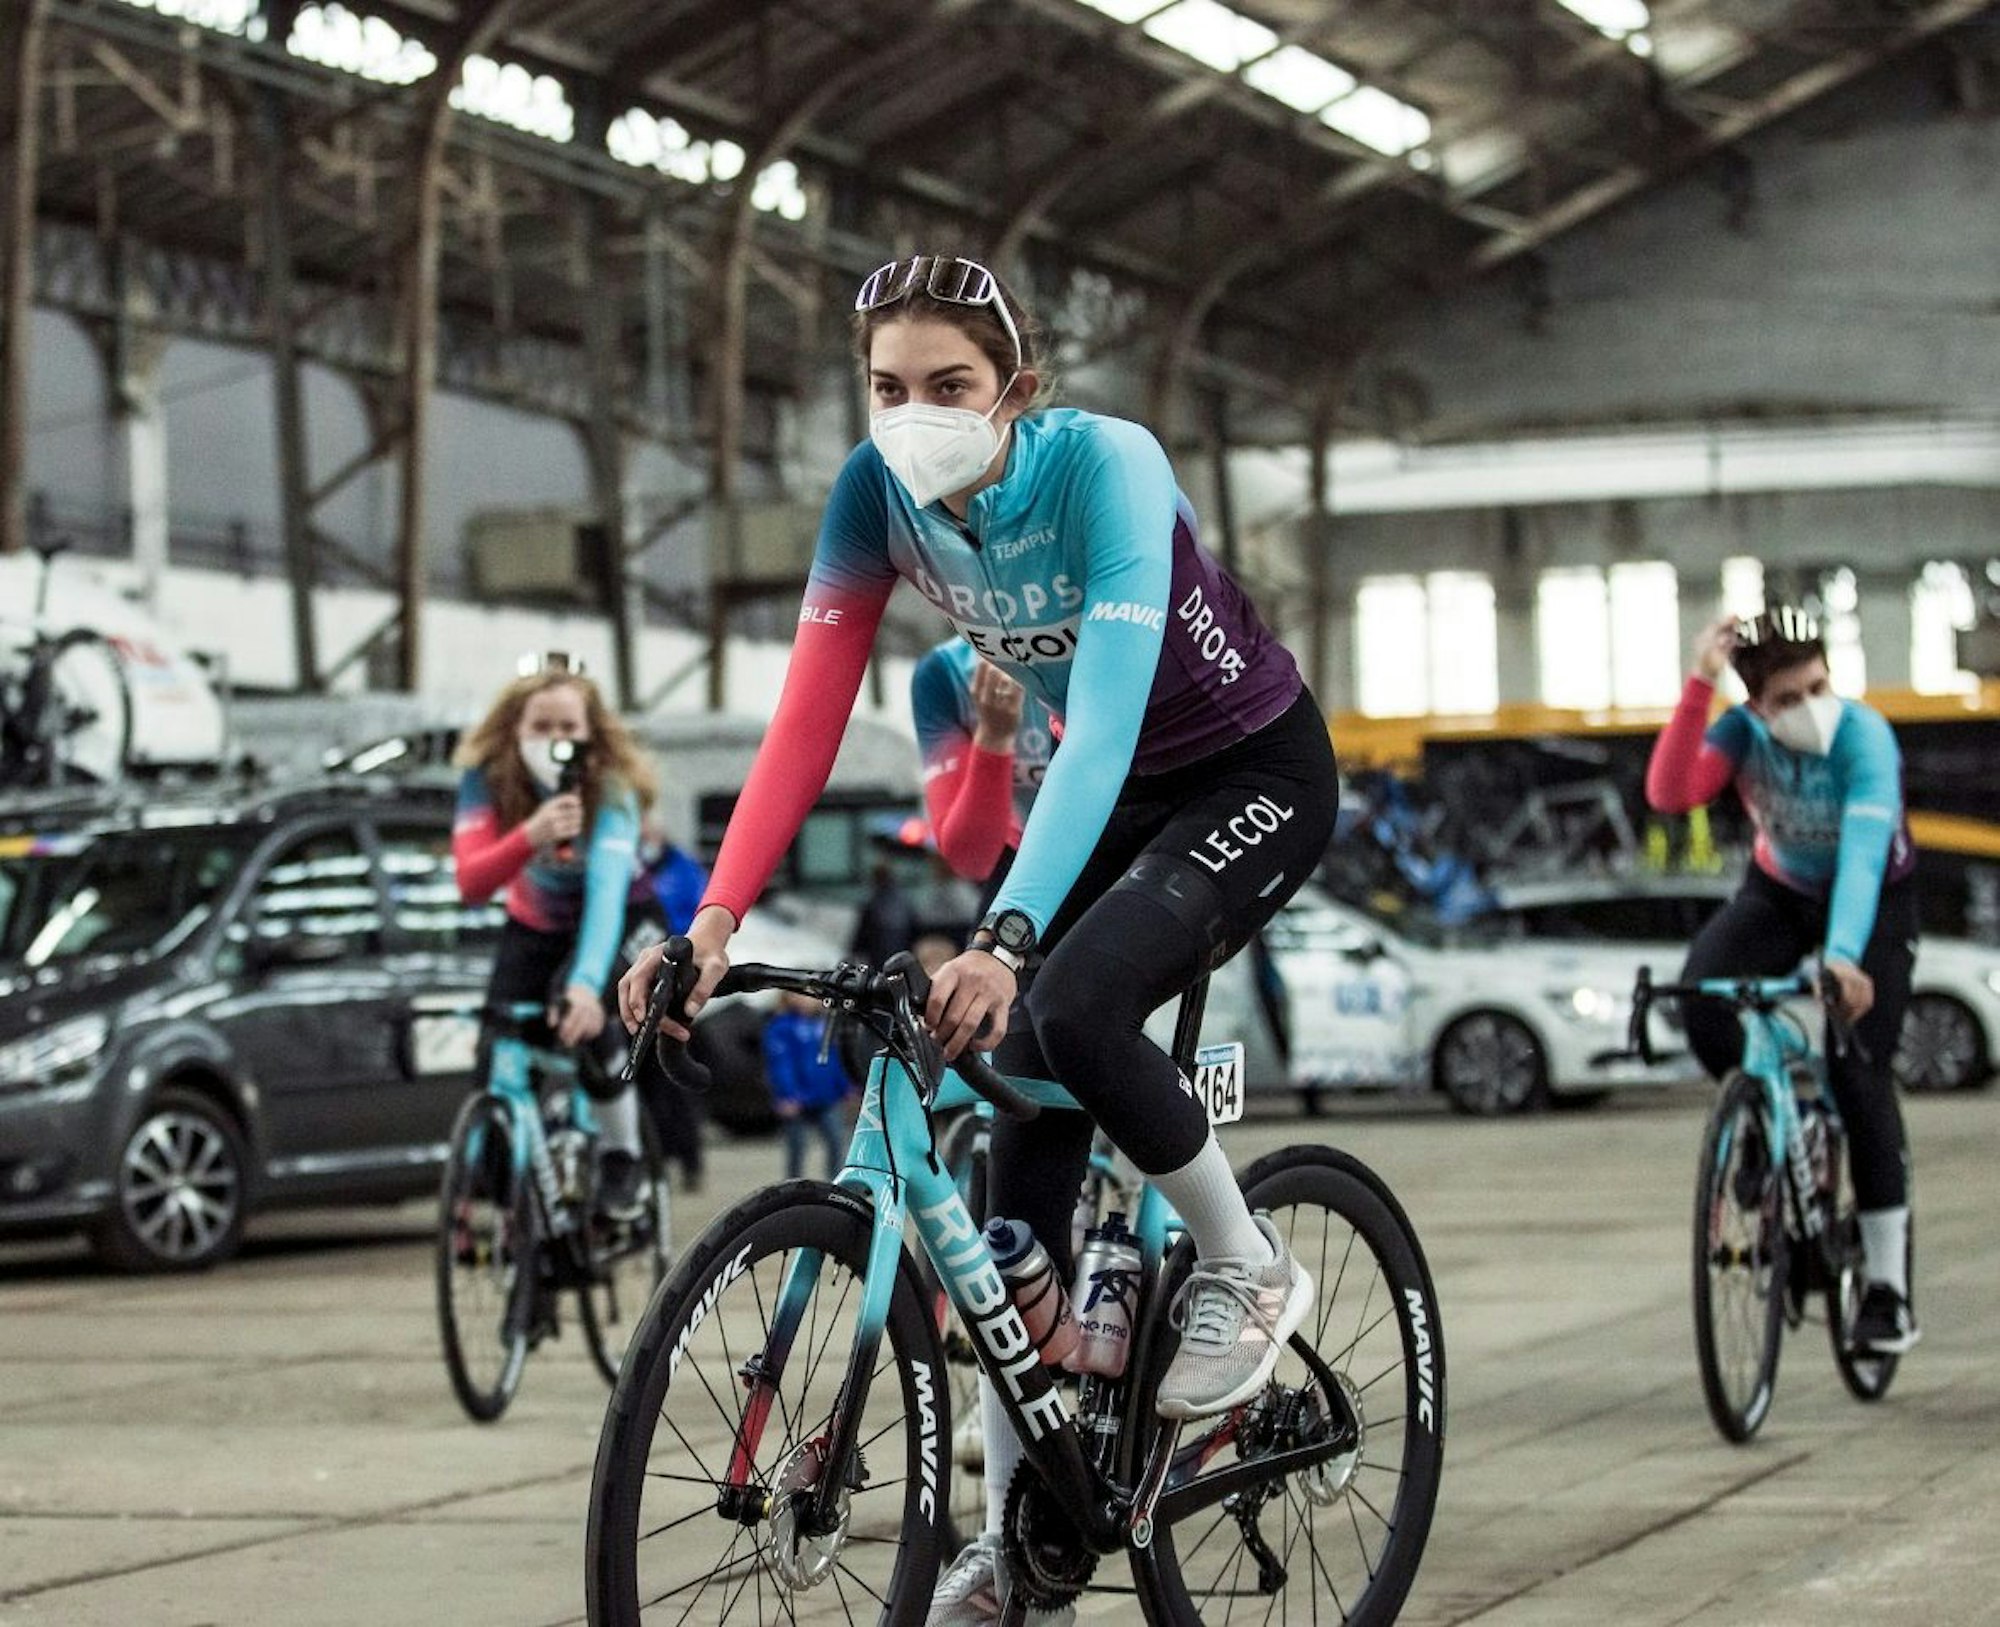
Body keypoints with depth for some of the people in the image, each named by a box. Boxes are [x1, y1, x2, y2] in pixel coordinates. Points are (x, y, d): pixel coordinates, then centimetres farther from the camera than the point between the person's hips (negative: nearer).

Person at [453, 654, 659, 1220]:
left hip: (612, 925, -3)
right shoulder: (487, 779, -25)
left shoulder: (610, 790, -31)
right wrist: (530, 836, -56)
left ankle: (624, 1158, -10)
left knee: (580, 1017, -31)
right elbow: (471, 882, -37)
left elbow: (607, 890, -46)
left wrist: (588, 981, -62)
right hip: (534, 927, 3)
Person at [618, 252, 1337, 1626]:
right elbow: (808, 720, -18)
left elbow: (1106, 716, -42)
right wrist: (717, 917, -31)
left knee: (1073, 1008, -30)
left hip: (1259, 774, -6)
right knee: (1026, 1133, -4)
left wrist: (1006, 937, -53)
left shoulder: (1104, 465, -31)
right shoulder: (878, 494, -15)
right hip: (1111, 787, 6)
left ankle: (1250, 1268, -4)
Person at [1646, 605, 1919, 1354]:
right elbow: (1668, 793, -40)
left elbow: (1864, 847, -44)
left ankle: (1888, 1285, -5)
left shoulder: (1864, 736, -32)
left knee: (1858, 1072, -15)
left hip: (1875, 899, -3)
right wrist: (1698, 686, -48)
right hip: (1781, 890, 3)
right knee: (1700, 993, -26)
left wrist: (1843, 953, -58)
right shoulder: (1743, 732, -23)